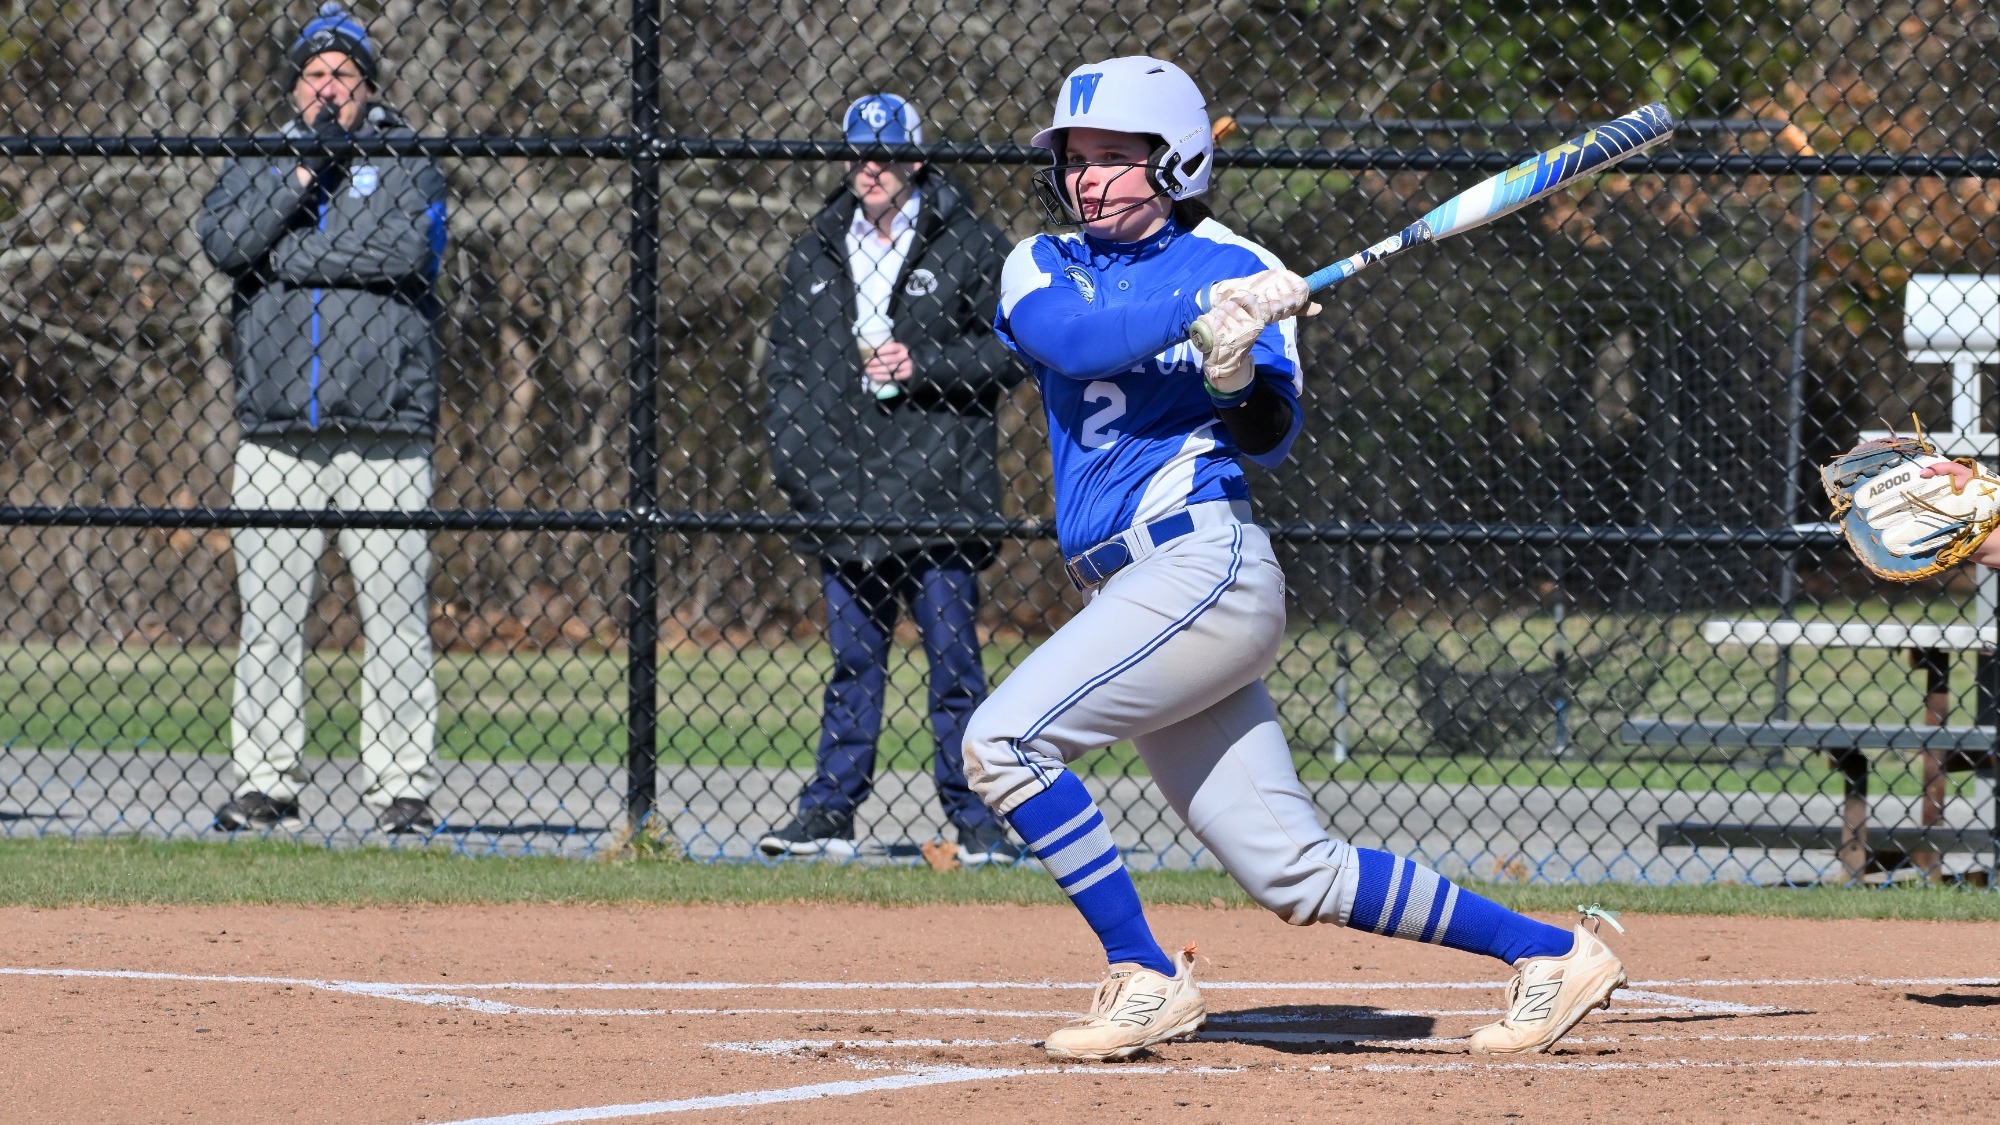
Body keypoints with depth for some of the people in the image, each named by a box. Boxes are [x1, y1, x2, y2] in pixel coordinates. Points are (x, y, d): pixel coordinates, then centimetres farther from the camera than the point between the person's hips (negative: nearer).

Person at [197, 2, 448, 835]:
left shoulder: (407, 162, 8)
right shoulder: (257, 164, 15)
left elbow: (404, 247, -11)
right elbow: (223, 241, -5)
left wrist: (288, 259, -7)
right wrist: (308, 167, -10)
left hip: (384, 437, -2)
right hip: (276, 439, 2)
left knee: (396, 613, -5)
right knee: (268, 613, 1)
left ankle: (403, 789, -2)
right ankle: (266, 785, 6)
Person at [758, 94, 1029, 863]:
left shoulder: (970, 246, 2)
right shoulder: (817, 254, 16)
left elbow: (1013, 351, 0)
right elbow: (785, 363, 19)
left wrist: (924, 365, -12)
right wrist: (790, 452, 6)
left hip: (936, 484, -4)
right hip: (841, 492, 4)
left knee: (952, 656, -3)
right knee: (852, 657, 7)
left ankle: (975, 818, 3)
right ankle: (828, 813, 10)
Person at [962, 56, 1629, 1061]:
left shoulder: (1235, 269, 2)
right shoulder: (1044, 265, 14)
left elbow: (1271, 438, -7)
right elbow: (1073, 341, -9)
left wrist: (1239, 373, -27)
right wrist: (1205, 310, -21)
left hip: (1206, 564, -6)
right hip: (1130, 593, 6)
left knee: (1003, 740, -19)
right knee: (1296, 878, 3)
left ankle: (1146, 979, -11)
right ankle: (1549, 953, 13)